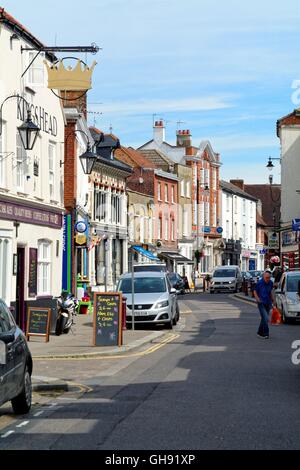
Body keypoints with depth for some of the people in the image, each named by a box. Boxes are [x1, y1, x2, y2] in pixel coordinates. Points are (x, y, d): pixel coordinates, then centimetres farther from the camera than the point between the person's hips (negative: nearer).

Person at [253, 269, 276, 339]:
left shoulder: (270, 283, 4)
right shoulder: (260, 283, -12)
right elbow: (255, 291, -3)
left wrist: (273, 300, 17)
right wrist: (257, 299, -16)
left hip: (268, 303, 6)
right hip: (261, 303, -6)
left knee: (264, 319, 12)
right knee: (265, 318, -14)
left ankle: (260, 333, 23)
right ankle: (266, 334, -10)